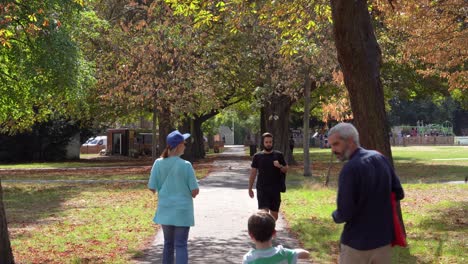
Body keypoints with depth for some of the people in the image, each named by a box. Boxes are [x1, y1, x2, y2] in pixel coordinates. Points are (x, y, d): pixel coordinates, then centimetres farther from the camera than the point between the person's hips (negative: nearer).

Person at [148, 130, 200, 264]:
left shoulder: (158, 163, -5)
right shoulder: (185, 165, -14)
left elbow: (152, 188, -2)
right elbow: (195, 190, -11)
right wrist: (193, 193, 11)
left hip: (165, 210, 4)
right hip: (182, 210, -4)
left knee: (168, 243, 18)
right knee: (181, 245, 1)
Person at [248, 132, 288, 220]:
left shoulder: (278, 155, 3)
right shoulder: (257, 156, 2)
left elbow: (286, 170, 8)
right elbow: (253, 173, 5)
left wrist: (280, 166, -15)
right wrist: (250, 188, 4)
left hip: (275, 189, 2)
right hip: (262, 189, -2)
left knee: (274, 213, 11)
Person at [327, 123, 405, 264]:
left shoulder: (350, 169, -21)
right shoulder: (380, 158, 0)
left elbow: (344, 214, -20)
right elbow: (398, 193, 8)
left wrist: (335, 215, 0)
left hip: (357, 242, -6)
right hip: (384, 238, 6)